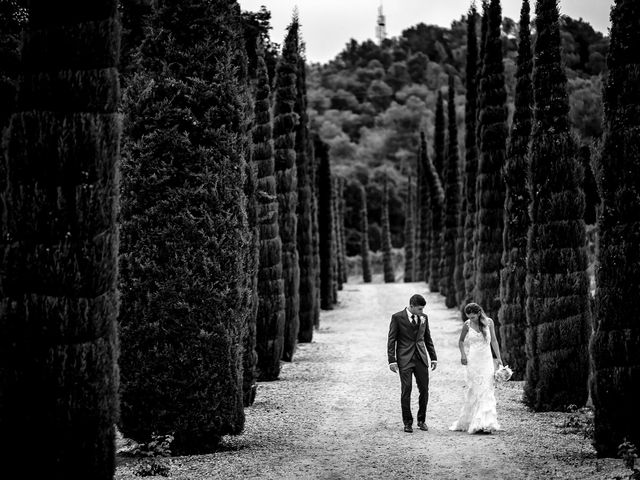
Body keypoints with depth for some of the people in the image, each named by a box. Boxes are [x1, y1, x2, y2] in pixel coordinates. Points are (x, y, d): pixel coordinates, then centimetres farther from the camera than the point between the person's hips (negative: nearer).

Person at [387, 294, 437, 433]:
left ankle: (421, 420, 16)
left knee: (424, 390, 2)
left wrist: (433, 358, 13)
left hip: (421, 358, 4)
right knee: (406, 390, -5)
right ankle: (407, 422, 6)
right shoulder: (397, 317, -4)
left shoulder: (424, 317, 9)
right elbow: (391, 340, -3)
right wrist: (392, 360, -10)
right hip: (405, 359, -4)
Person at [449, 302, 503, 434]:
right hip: (473, 360, -1)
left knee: (486, 390, -5)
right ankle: (467, 422, 3)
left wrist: (499, 358, 3)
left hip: (487, 359, 1)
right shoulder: (467, 325, -2)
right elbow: (461, 341, 12)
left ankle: (485, 424, -3)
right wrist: (463, 354, -4)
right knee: (474, 391, -3)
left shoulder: (489, 322, -1)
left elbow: (493, 340, 7)